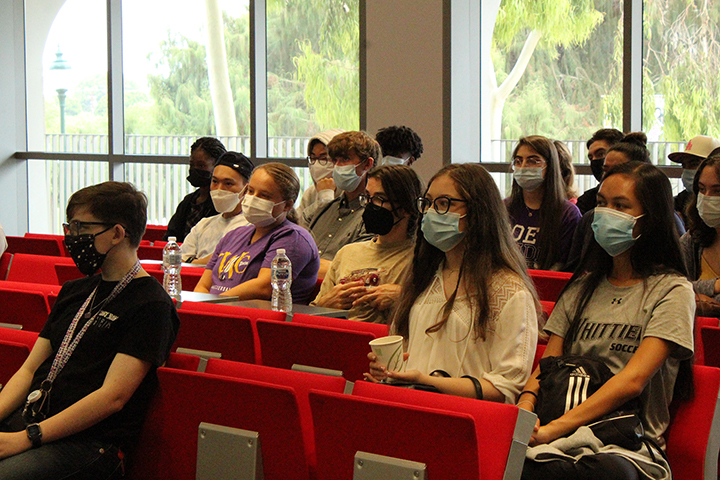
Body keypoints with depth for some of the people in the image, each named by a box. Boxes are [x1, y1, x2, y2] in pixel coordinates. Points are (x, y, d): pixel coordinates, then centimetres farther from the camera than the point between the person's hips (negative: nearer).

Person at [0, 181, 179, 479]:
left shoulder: (151, 306, -5)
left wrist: (27, 438, -17)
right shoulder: (74, 292, 21)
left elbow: (112, 397, -13)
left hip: (88, 441, -7)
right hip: (29, 419, 7)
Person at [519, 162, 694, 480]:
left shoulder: (671, 290, 2)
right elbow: (549, 362, 15)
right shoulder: (583, 286, 21)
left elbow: (633, 380, -11)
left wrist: (556, 427, -21)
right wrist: (527, 401, -9)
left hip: (629, 445, -3)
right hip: (571, 436, 3)